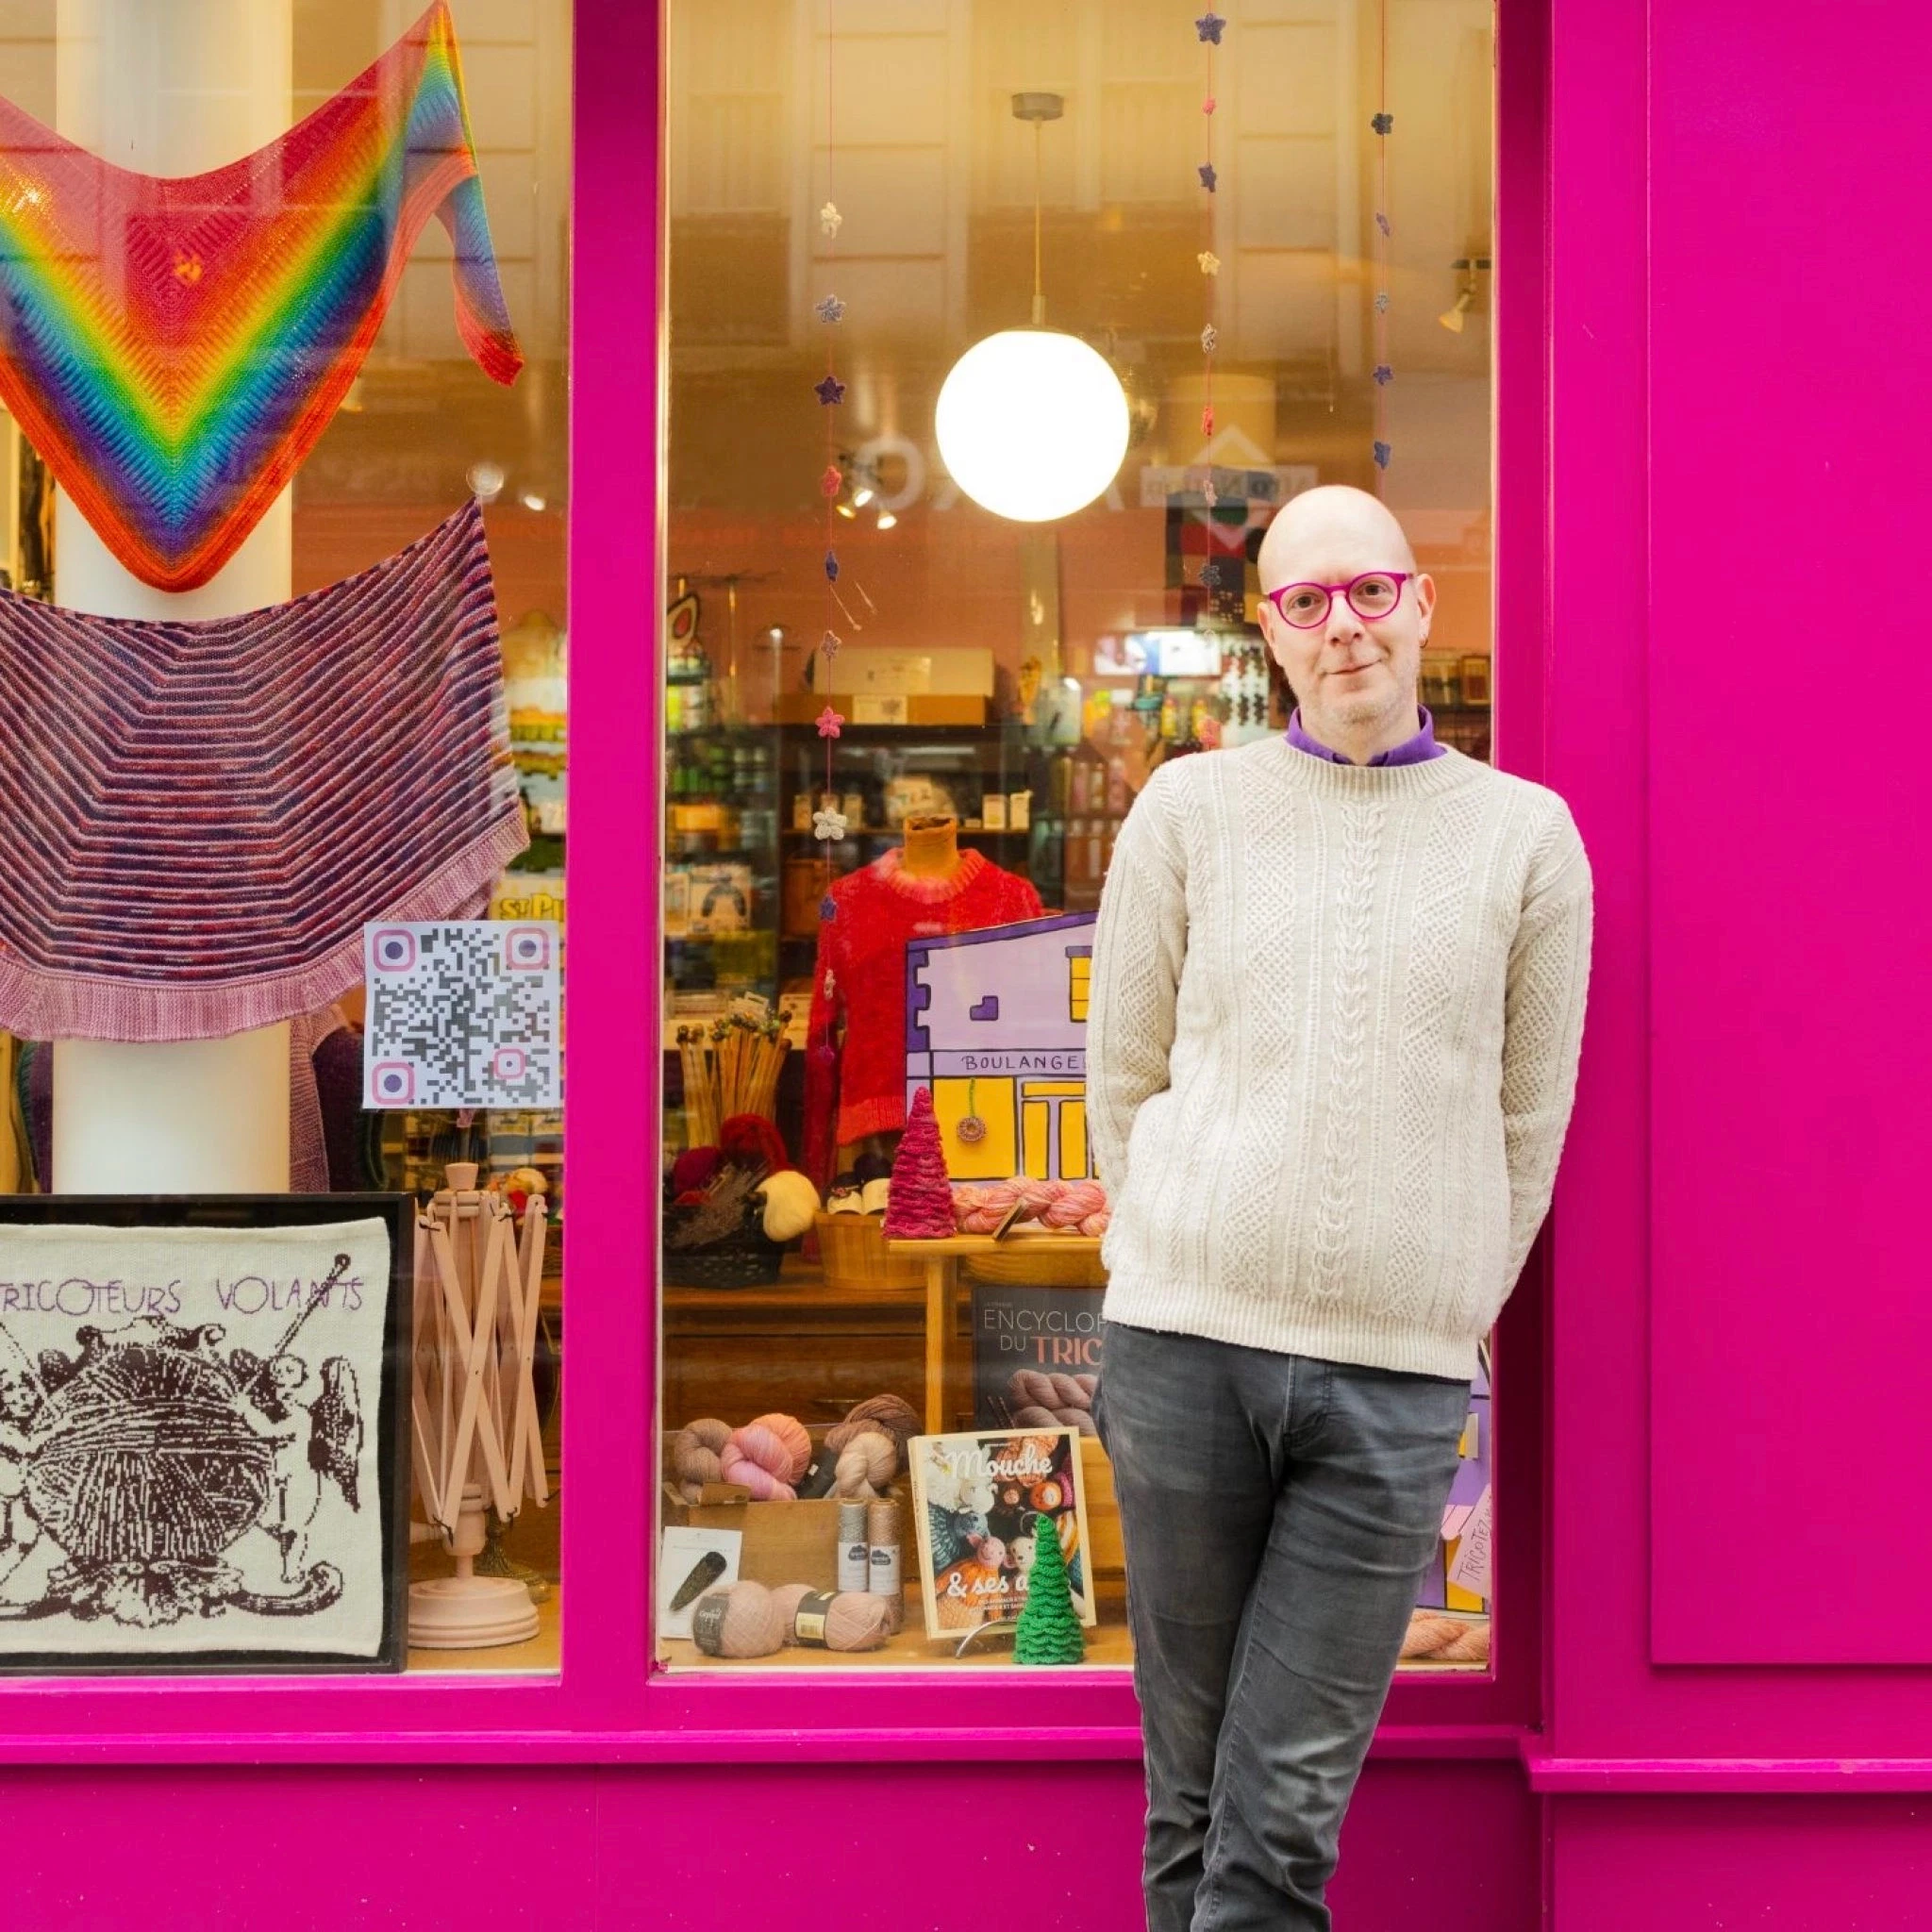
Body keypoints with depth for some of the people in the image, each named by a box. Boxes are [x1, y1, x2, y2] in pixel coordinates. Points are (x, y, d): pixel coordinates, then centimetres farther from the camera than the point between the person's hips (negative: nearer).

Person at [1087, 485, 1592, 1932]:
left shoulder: (1527, 835, 7)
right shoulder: (1191, 808, 7)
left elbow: (1529, 1124, 11)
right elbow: (1125, 1076, 11)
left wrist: (1444, 1320, 9)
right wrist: (1182, 1276, 9)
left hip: (1399, 1379, 0)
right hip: (1185, 1342, 1)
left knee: (1289, 1813, -1)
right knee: (1192, 1785, 8)